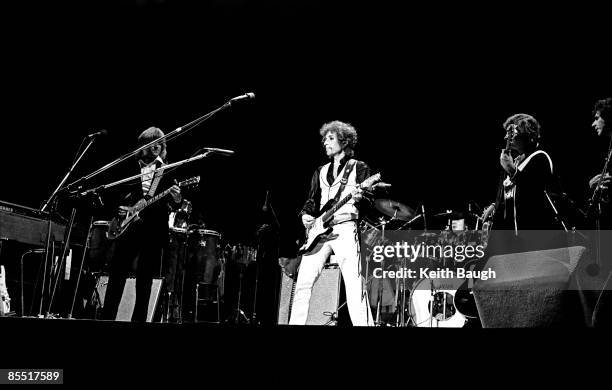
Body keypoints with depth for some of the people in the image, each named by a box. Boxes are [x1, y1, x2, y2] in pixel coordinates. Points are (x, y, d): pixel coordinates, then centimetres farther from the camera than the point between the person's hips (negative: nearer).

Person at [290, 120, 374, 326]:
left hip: (345, 227, -5)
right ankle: (295, 323, 2)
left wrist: (360, 197, -22)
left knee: (354, 284, -14)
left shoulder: (359, 168, 9)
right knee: (303, 282, -3)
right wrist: (306, 214, 1)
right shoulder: (321, 172, 24)